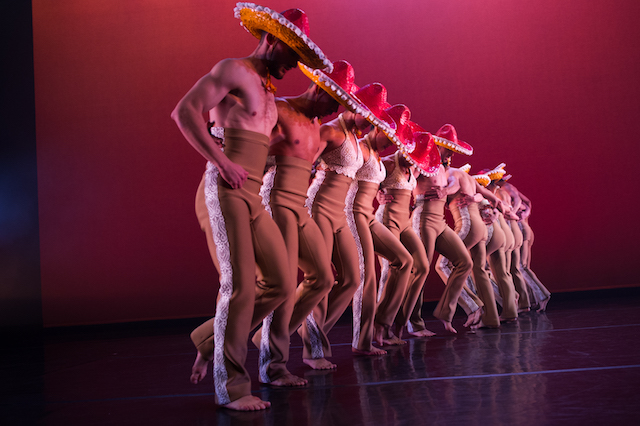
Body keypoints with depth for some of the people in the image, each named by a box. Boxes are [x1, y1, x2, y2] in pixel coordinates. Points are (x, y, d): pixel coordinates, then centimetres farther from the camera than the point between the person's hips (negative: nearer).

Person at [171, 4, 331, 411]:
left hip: (253, 196, 9)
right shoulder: (233, 70, -2)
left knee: (283, 285, 4)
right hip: (228, 189, -9)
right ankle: (231, 388, -2)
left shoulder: (266, 90, 24)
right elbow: (184, 111, -13)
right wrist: (221, 161, -17)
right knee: (240, 285, -12)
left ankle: (214, 339, 20)